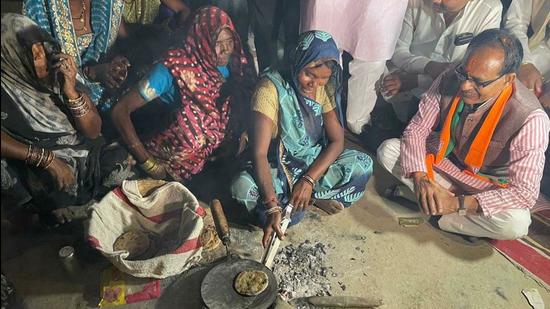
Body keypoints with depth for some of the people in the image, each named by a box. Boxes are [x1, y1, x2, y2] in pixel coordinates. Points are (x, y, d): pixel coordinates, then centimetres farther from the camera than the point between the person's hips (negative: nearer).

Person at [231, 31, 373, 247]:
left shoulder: (326, 88, -7)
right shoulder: (271, 88, -23)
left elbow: (337, 141, -8)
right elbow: (259, 153, -29)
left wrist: (309, 180, -22)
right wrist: (272, 206, -38)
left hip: (315, 164, 3)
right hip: (277, 168, -3)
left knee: (363, 164, -19)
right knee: (242, 187, -34)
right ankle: (317, 198, -13)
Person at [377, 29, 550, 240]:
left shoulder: (530, 119, -29)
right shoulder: (449, 81, -20)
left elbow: (525, 191, -27)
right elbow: (416, 130, -13)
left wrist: (457, 203, -32)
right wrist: (420, 178, -28)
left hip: (488, 186, -2)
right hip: (443, 161, 3)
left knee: (516, 223, -33)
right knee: (388, 150, -17)